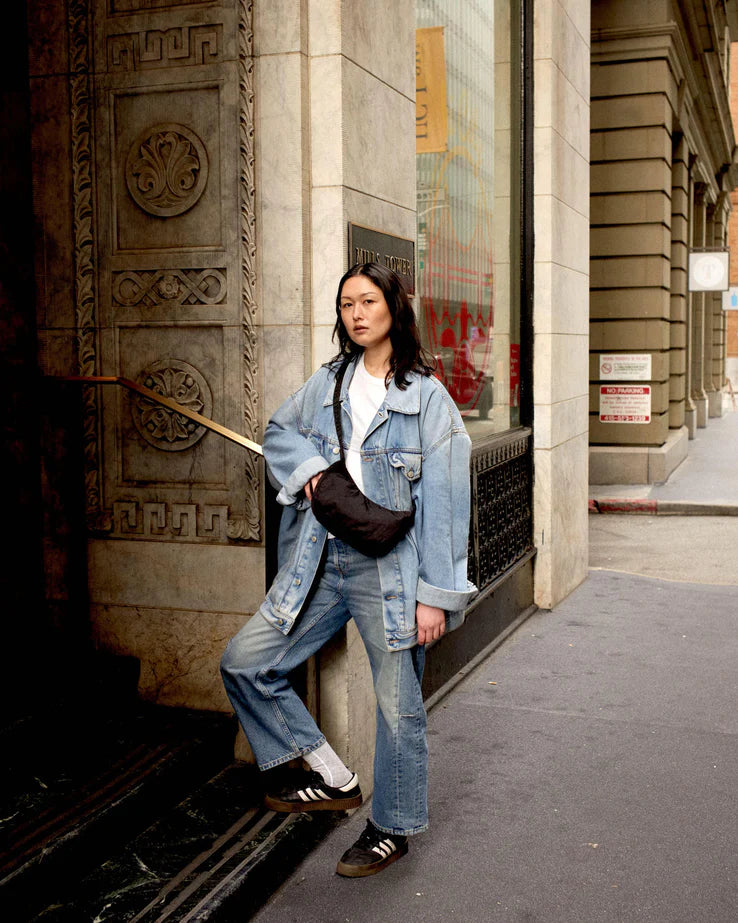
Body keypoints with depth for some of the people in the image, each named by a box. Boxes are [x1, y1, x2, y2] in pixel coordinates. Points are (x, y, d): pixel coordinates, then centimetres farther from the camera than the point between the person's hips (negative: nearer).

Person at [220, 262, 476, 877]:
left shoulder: (427, 396, -6)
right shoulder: (328, 383, 10)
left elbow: (443, 501, -8)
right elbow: (279, 431, 24)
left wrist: (435, 594, -12)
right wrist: (308, 464, 0)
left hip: (389, 570, -5)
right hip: (321, 562, 6)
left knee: (398, 704, 5)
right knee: (245, 663, 3)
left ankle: (392, 828, 28)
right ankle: (334, 780, 16)